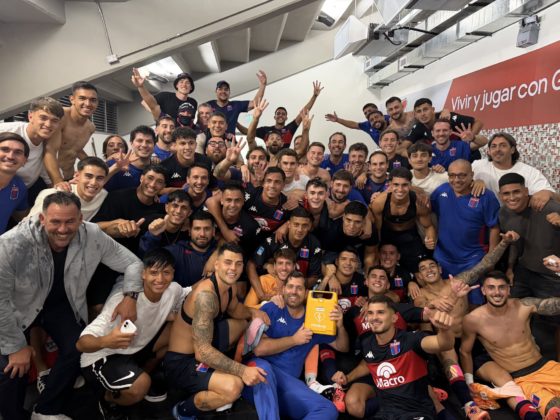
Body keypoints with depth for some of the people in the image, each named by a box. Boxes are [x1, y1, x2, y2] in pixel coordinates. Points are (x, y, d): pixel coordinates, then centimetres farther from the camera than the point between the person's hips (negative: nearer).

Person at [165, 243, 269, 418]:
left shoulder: (229, 286, -2)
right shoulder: (206, 295, -30)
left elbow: (234, 309, 20)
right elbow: (202, 352, -35)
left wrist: (252, 312, -1)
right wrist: (242, 370, -34)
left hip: (204, 351, 9)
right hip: (181, 362, -9)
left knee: (243, 323, 20)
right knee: (233, 386, -31)